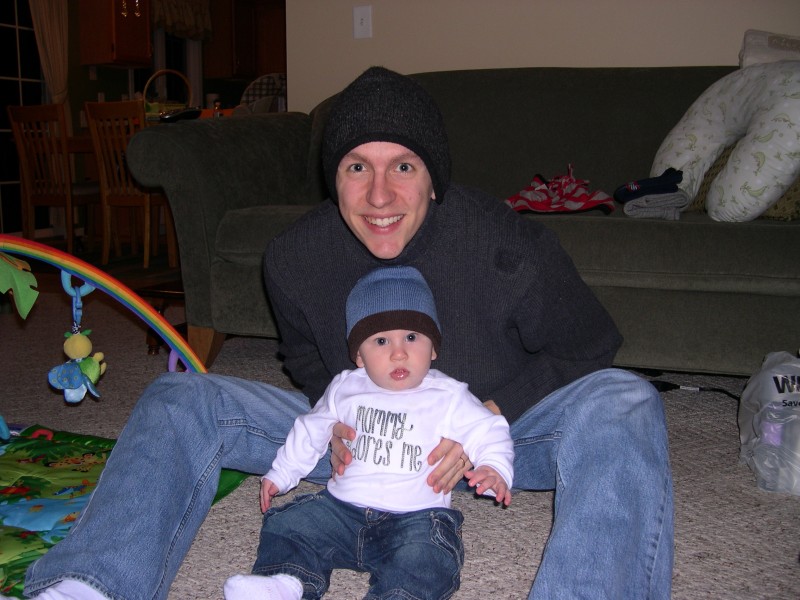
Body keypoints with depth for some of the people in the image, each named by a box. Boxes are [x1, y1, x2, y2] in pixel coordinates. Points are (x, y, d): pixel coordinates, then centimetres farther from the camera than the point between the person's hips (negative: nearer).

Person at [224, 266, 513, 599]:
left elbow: (489, 433, -4)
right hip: (342, 507, 4)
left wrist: (495, 471, -24)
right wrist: (281, 474, 26)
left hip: (415, 517, -4)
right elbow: (311, 430, 23)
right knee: (285, 524, -9)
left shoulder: (448, 397, -2)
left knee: (424, 558, -32)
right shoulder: (344, 389, 9)